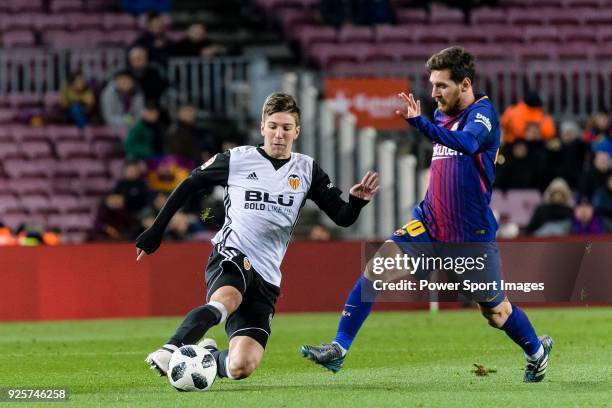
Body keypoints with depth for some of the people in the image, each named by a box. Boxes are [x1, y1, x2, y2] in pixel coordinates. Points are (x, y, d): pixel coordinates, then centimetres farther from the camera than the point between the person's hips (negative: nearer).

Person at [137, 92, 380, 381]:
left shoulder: (307, 170, 11)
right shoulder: (237, 159, 4)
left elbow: (343, 217, 9)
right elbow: (188, 185, 14)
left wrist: (357, 201, -13)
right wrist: (155, 232, 12)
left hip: (266, 276, 3)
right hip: (231, 256, -3)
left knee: (241, 368, -11)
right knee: (226, 301, -42)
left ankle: (210, 357, 23)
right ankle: (170, 350, -46)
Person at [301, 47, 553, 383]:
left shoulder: (482, 112, -13)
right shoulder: (442, 115, 9)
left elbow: (467, 143, -38)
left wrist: (420, 122, -50)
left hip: (472, 235, -6)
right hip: (429, 225, 6)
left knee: (495, 311, 9)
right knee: (375, 268, -16)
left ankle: (536, 350, 39)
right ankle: (339, 349, -15)